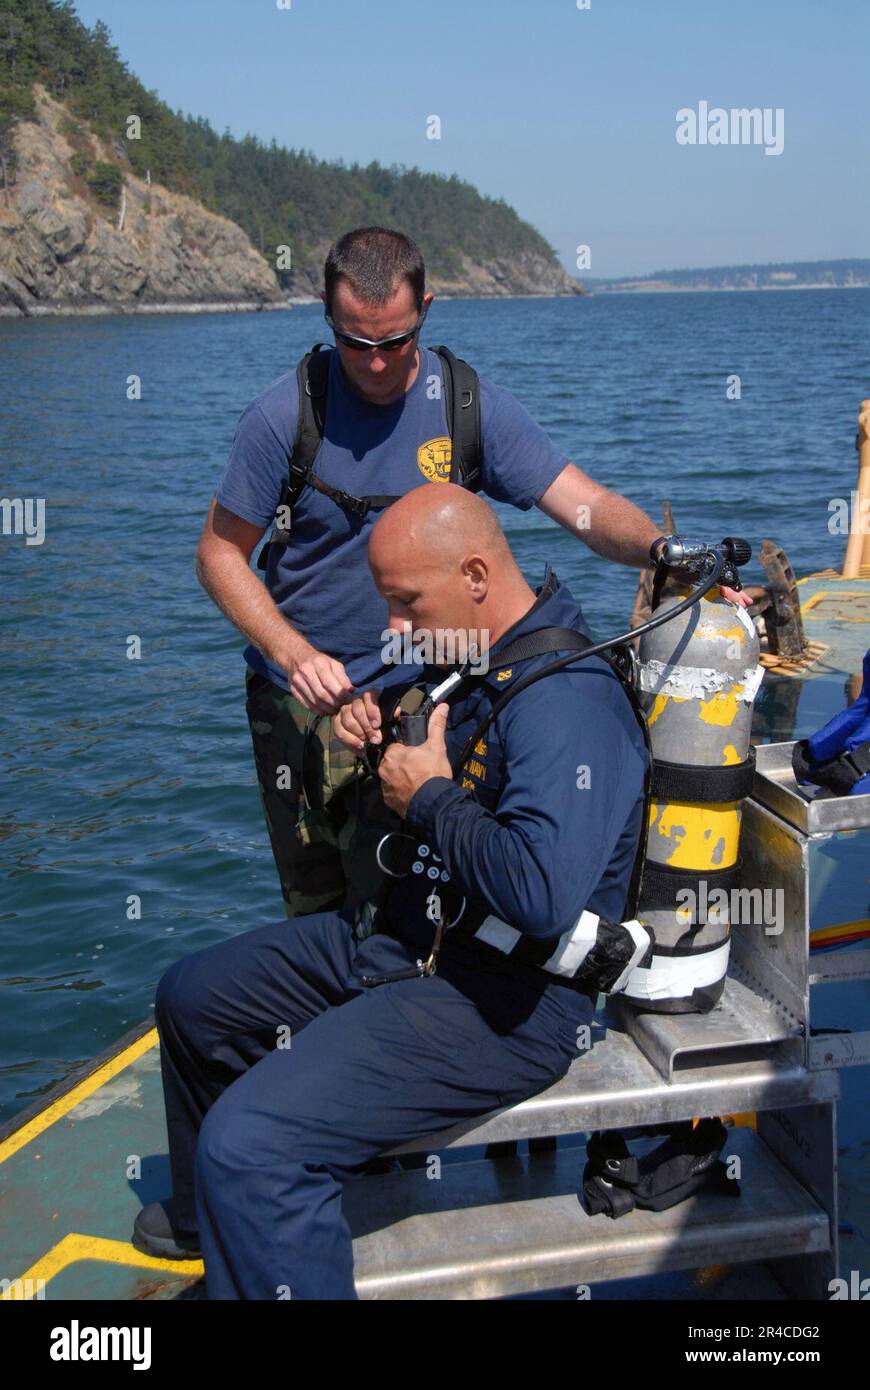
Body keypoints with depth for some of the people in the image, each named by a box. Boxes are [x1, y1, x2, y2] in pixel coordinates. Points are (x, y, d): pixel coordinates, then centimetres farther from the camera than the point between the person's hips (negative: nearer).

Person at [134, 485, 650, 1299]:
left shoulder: (565, 702, -27)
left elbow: (542, 890, -40)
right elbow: (388, 698, 28)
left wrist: (429, 798, -24)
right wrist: (364, 721, 2)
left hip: (501, 1001, -11)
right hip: (401, 932, 11)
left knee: (250, 1143, -26)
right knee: (192, 996, 23)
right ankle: (209, 1217, 46)